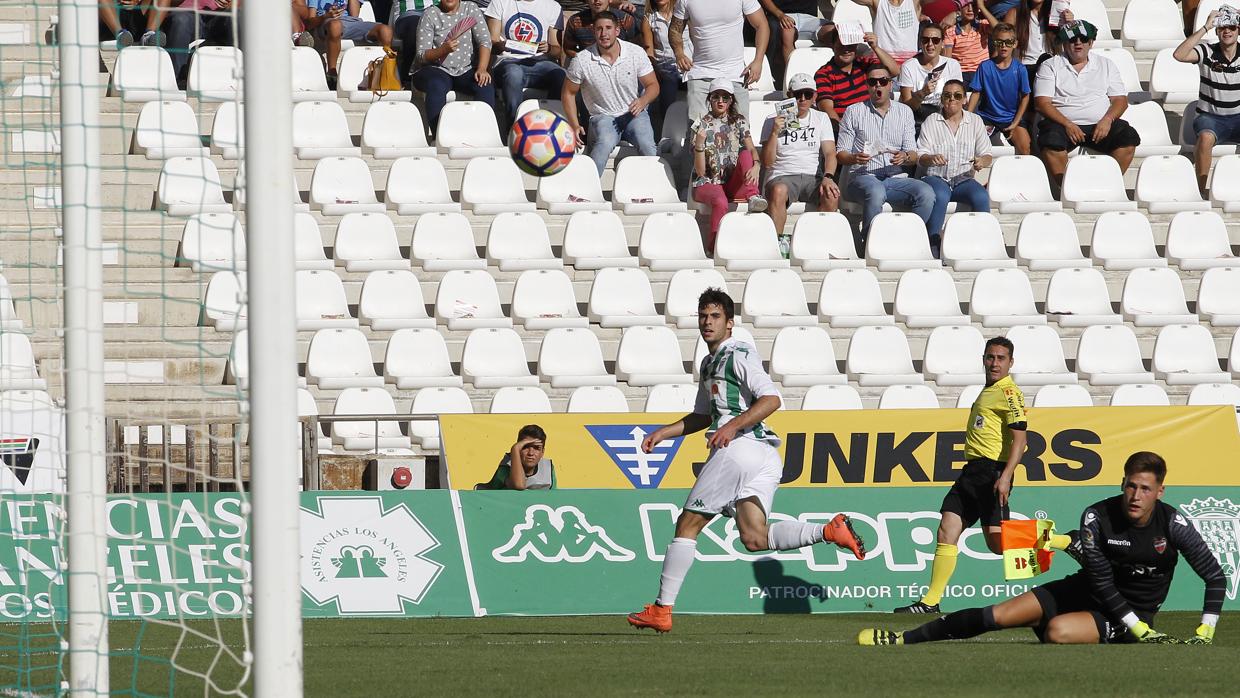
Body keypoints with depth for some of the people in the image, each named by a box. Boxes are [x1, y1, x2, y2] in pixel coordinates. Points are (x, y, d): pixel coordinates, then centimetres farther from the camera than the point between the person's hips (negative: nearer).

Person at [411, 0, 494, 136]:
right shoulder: (430, 15, 0)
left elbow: (485, 41, -2)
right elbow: (422, 56, -5)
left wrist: (482, 69, -19)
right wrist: (443, 50, -26)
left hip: (466, 70, 2)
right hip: (437, 69, -2)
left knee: (486, 87, -28)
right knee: (436, 87, -36)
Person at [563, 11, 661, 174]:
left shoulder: (636, 53, -4)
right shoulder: (582, 61, -6)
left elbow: (653, 85, 4)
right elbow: (568, 93, 6)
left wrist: (643, 101, -19)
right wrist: (575, 126, -5)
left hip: (634, 114, 1)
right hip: (603, 117, -1)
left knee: (646, 145, -30)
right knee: (604, 144, -35)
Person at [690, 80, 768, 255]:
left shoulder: (739, 122, 11)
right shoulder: (700, 126, 0)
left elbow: (752, 150, -2)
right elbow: (700, 171, -5)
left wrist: (756, 166, -25)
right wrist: (699, 144, -22)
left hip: (732, 182, 3)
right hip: (707, 183, -3)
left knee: (745, 154, -21)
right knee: (720, 202, -37)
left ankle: (753, 197, -34)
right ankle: (714, 247, -36)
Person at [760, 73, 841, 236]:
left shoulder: (821, 119, 15)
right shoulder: (773, 121, 8)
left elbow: (830, 153, 3)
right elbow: (767, 162, 1)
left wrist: (828, 177, -17)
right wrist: (775, 132, -12)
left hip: (813, 178, 2)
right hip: (782, 177, -2)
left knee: (832, 195, -31)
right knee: (779, 191, -38)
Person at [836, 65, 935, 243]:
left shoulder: (904, 112, 18)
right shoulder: (854, 112, 11)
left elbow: (913, 153, 12)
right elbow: (840, 153, 7)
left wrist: (905, 157, -12)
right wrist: (854, 158, -16)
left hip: (896, 177, 3)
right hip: (864, 176, -3)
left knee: (926, 193, -27)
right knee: (876, 192, -39)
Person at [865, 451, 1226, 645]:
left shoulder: (1173, 525, -18)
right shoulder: (1098, 517, -14)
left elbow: (1216, 577, -11)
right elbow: (1101, 580, -16)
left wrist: (1204, 634, -18)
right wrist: (1141, 631, -23)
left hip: (1132, 614, -3)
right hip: (1086, 591, 3)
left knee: (1057, 630, -32)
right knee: (999, 615, -7)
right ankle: (904, 639, 0)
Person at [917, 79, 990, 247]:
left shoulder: (975, 121, 13)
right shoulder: (931, 122, 8)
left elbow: (986, 155, 11)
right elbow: (920, 157, 1)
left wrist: (982, 161, -14)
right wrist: (931, 159, -23)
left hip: (964, 179, 2)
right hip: (935, 177, -2)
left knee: (981, 197, -31)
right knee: (940, 196, -37)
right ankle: (934, 244, -33)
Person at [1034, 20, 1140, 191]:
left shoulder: (1105, 65, 18)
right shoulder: (1050, 66, 11)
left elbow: (1120, 99, 12)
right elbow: (1042, 103, 0)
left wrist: (1107, 120, -10)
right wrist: (1067, 125, -15)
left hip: (1100, 125, 2)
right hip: (1063, 124, -2)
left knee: (1129, 137, -26)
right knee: (1051, 141, -36)